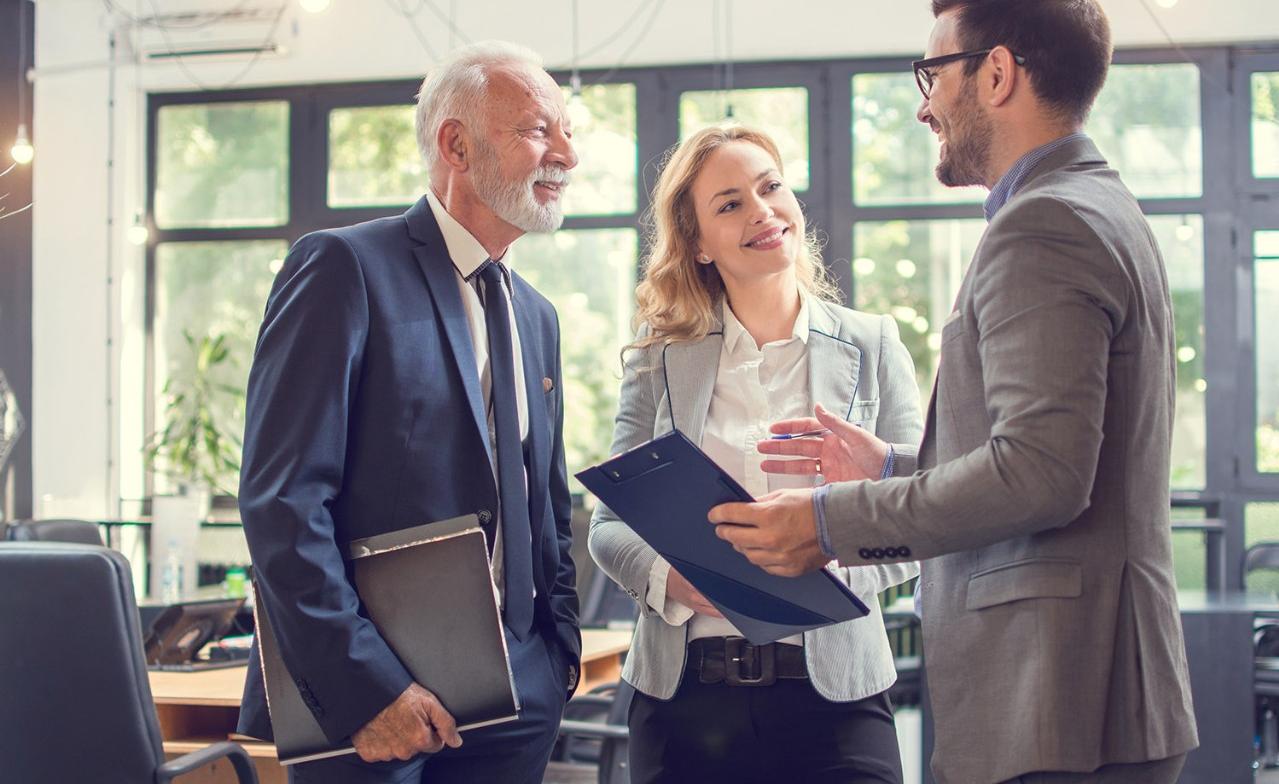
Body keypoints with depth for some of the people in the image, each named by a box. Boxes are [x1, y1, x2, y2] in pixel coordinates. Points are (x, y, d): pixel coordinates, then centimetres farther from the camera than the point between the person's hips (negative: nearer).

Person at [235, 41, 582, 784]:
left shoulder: (537, 316, 15)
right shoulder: (347, 268, -8)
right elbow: (281, 497, -15)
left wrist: (560, 651, 6)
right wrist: (364, 683, -19)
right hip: (365, 700, -6)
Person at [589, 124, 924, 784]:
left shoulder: (872, 348, 5)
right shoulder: (659, 358, 7)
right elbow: (609, 522, 6)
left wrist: (825, 567, -18)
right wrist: (668, 576, -15)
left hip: (834, 691, -1)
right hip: (684, 697, 1)